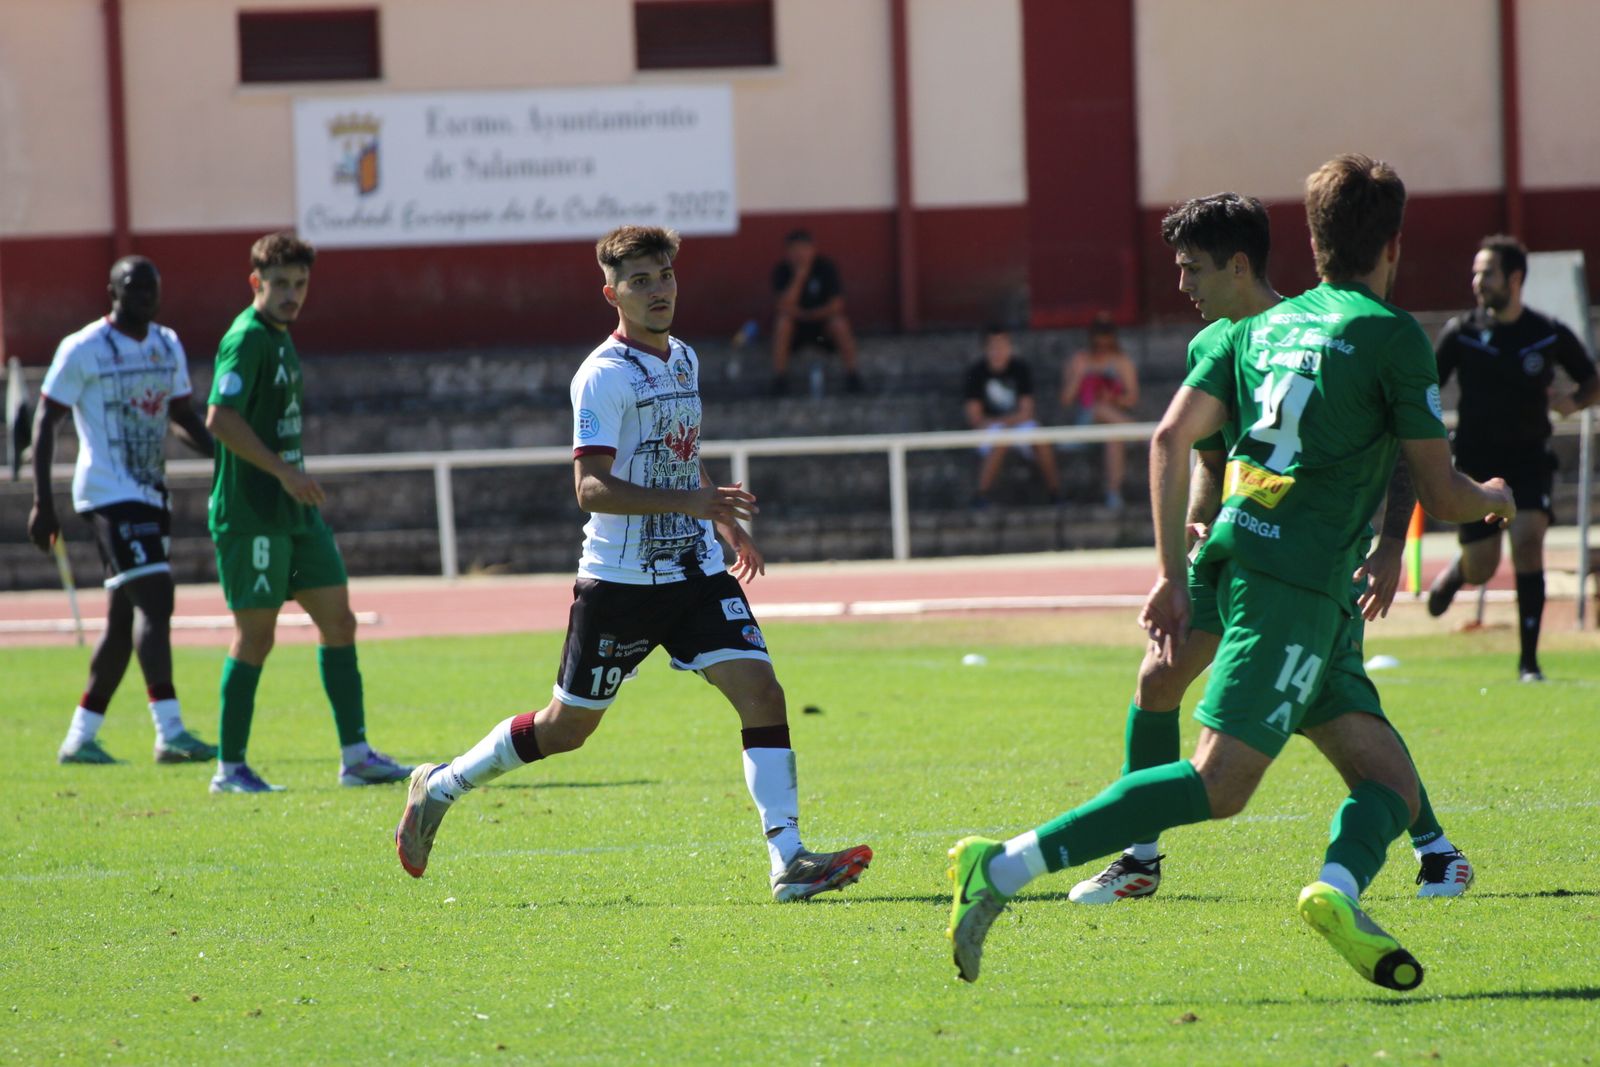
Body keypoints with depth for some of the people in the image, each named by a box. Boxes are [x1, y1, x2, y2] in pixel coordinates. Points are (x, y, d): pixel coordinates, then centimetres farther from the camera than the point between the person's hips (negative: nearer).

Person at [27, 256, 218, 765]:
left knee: (125, 619, 9)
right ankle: (170, 732, -25)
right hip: (109, 494, -8)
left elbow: (182, 417, 25)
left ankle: (80, 737, 18)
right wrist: (42, 502, -11)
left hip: (150, 495, 8)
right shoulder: (83, 350, -7)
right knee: (154, 599, -20)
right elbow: (46, 422, -5)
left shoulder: (168, 346, 14)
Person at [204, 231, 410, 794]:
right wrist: (284, 472, -24)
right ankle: (230, 768, 4)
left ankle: (355, 755, 8)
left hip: (294, 511, 9)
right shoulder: (246, 338, -13)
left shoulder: (280, 336, 16)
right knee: (256, 634, -5)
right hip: (251, 514, -9)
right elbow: (220, 418, -24)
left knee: (337, 618, 6)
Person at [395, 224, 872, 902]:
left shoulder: (684, 360, 12)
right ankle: (441, 787, 27)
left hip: (695, 571, 6)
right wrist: (688, 502, -32)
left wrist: (728, 527, 22)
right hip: (620, 581, -6)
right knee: (568, 725, 5)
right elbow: (591, 488, -23)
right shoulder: (604, 376, -14)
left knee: (761, 692, -11)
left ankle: (788, 861, -15)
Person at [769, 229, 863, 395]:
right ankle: (779, 378, -25)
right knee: (782, 320, -32)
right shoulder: (782, 270, -13)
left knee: (839, 322, -31)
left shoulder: (825, 267, -13)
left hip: (823, 320, 0)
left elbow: (836, 305, -16)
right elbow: (785, 307, -27)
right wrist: (800, 275, -31)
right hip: (795, 326, 0)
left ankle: (852, 375, -17)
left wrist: (806, 315, -17)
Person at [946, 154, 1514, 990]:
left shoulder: (1263, 327, 18)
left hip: (1238, 555, 8)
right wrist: (1494, 499, 25)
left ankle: (1338, 891, -23)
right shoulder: (1392, 337, 0)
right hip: (1297, 582, -8)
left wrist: (1172, 574, 11)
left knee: (1392, 785, 6)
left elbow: (1171, 437, 8)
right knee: (1219, 783, -16)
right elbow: (1441, 496, 2)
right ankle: (1002, 869, -25)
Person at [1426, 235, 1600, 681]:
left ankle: (1528, 660, -14)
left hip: (1529, 458, 0)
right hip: (1476, 460, 0)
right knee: (1481, 568, -1)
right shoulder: (1461, 333, -4)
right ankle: (1453, 575, 41)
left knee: (1527, 538, -22)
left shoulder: (1551, 335, -2)